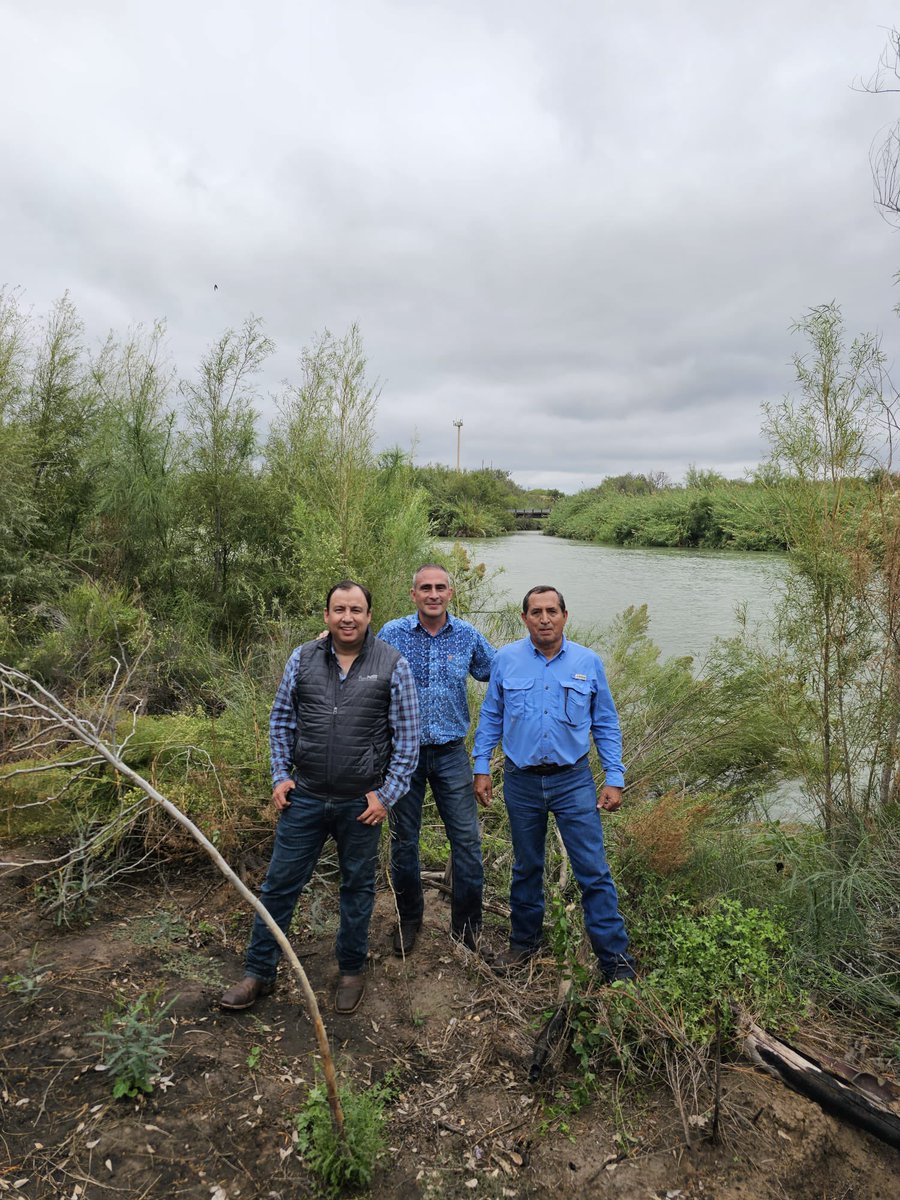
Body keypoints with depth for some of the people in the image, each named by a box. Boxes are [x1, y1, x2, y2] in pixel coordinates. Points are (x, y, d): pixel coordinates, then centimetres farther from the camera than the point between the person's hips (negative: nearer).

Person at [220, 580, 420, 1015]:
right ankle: (259, 972, 30)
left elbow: (407, 736, -4)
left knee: (358, 888, 15)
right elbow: (281, 720, 9)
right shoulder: (302, 659, -1)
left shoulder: (393, 665, -8)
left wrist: (386, 793, -8)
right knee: (280, 883, 10)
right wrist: (280, 775, 2)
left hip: (362, 802, -1)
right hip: (305, 797, 2)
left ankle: (351, 971, 36)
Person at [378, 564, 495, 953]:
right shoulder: (391, 634, -5)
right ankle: (408, 920, 33)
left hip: (451, 752, 1)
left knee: (467, 840, 3)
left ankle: (467, 927, 22)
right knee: (404, 840, 12)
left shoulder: (468, 637, -1)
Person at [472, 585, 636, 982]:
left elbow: (606, 724, 2)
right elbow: (490, 718, 6)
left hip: (573, 781, -1)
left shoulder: (588, 662, -3)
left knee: (594, 872, 0)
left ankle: (615, 957, 15)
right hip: (521, 781, 1)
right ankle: (523, 942, 36)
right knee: (526, 868, 17)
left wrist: (615, 779, -2)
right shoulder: (505, 660, -3)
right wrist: (481, 768, 1)